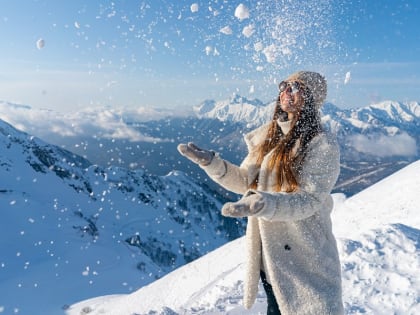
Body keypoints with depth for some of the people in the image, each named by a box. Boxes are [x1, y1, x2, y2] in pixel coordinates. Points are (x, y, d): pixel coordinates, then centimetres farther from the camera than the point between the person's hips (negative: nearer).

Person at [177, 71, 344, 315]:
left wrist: (266, 204, -39)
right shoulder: (269, 135, 4)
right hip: (267, 253, 6)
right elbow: (245, 182, 5)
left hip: (305, 258, -6)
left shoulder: (323, 144, -14)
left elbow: (309, 200, -22)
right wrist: (211, 162, -9)